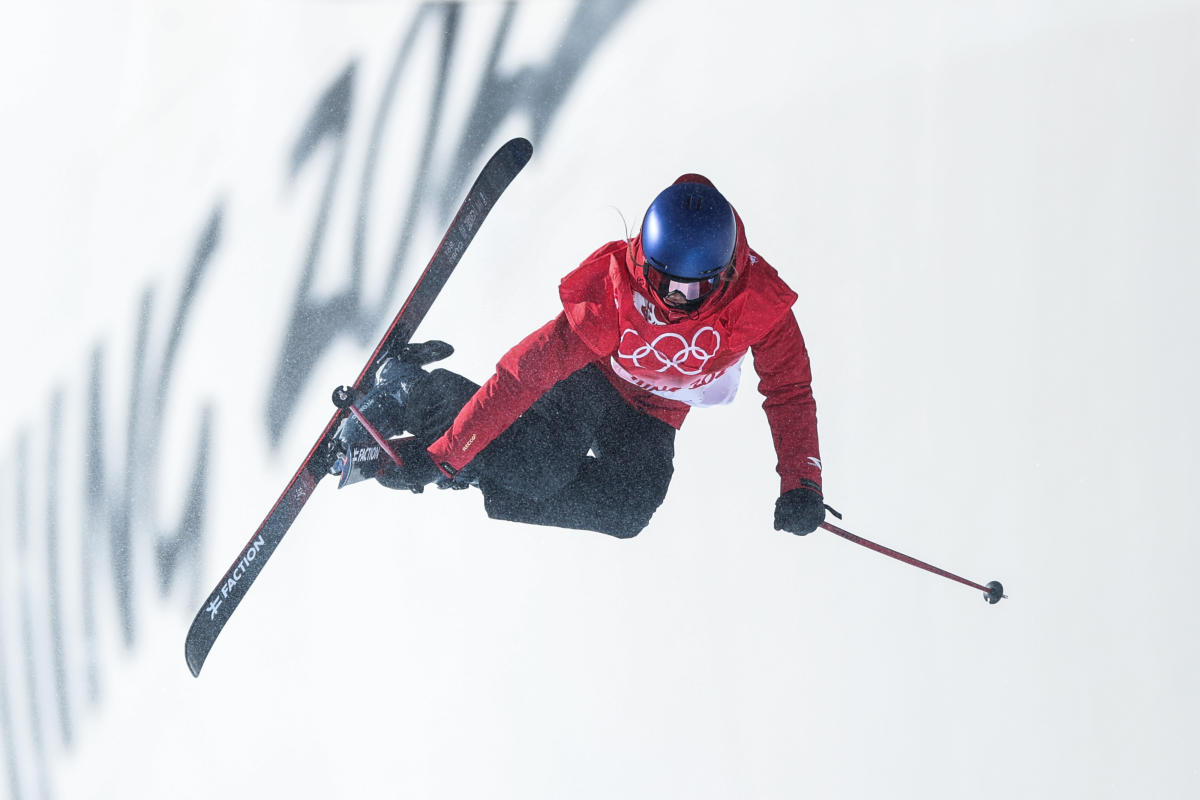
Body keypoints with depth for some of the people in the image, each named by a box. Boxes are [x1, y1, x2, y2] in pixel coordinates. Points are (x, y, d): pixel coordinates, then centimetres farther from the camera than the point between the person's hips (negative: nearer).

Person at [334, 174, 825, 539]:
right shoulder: (609, 295, -36)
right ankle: (408, 391, -5)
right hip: (590, 377, -3)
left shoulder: (758, 301, -31)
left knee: (626, 511, -21)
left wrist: (800, 485, -28)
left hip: (655, 414, 3)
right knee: (535, 468, -28)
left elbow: (788, 391, -17)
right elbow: (525, 374, -33)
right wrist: (439, 458, -33)